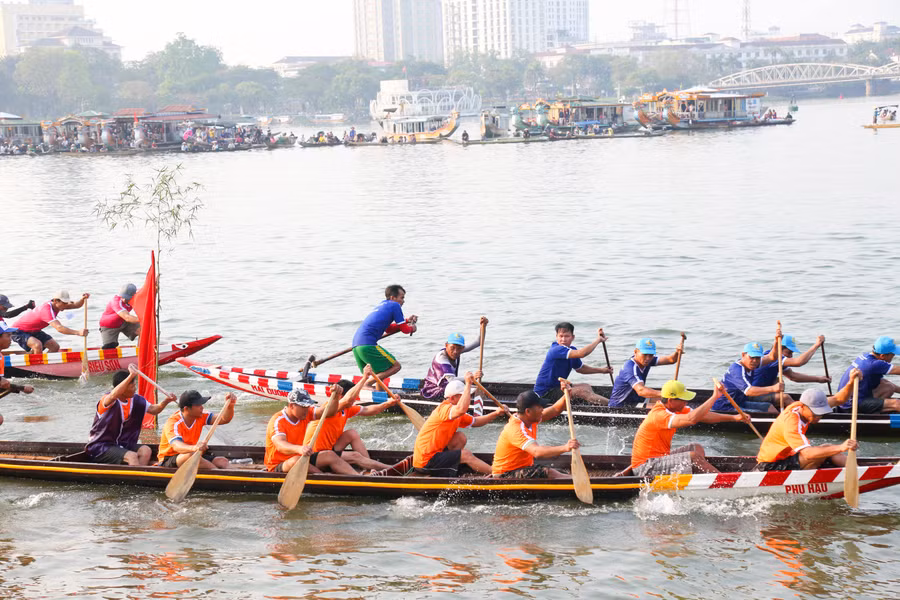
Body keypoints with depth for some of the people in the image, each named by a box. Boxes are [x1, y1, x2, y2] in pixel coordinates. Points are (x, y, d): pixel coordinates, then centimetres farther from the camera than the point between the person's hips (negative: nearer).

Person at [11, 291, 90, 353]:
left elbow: (76, 305, -6)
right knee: (37, 345, -36)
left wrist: (83, 299, -29)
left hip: (33, 331, 9)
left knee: (55, 347, 0)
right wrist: (78, 332, -55)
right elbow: (59, 328, -46)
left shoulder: (55, 305, -7)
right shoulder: (47, 310, -35)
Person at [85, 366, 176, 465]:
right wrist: (131, 375, -49)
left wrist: (166, 401, -10)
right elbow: (113, 396, -41)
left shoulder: (135, 400, 5)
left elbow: (153, 409, 12)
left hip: (121, 444, 7)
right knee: (132, 456, -27)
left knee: (146, 450, -14)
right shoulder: (106, 400, -17)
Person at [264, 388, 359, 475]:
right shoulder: (277, 421, -21)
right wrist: (299, 449, -58)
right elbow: (280, 445, -39)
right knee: (296, 460, -37)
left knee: (330, 455, -10)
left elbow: (329, 412, -2)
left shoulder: (305, 414, 3)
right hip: (278, 467, -7)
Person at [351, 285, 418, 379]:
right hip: (368, 344, -9)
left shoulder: (382, 305, 27)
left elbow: (388, 329, 35)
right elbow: (404, 329, 5)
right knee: (396, 366, -5)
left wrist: (407, 321, 31)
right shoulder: (394, 305, 1)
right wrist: (411, 328, 27)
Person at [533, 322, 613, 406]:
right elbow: (581, 354, -37)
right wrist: (598, 340, -26)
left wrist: (601, 370, 14)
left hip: (557, 387, 11)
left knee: (586, 386, 12)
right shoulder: (556, 350, -25)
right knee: (582, 391, -21)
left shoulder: (572, 350, 7)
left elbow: (580, 368, 24)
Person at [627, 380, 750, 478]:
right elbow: (691, 419, -38)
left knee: (697, 448, 8)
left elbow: (703, 416, 10)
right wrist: (714, 397, -34)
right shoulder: (659, 415, -26)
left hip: (658, 458, 11)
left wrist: (734, 417, 4)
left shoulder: (676, 409, 6)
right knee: (693, 456, -21)